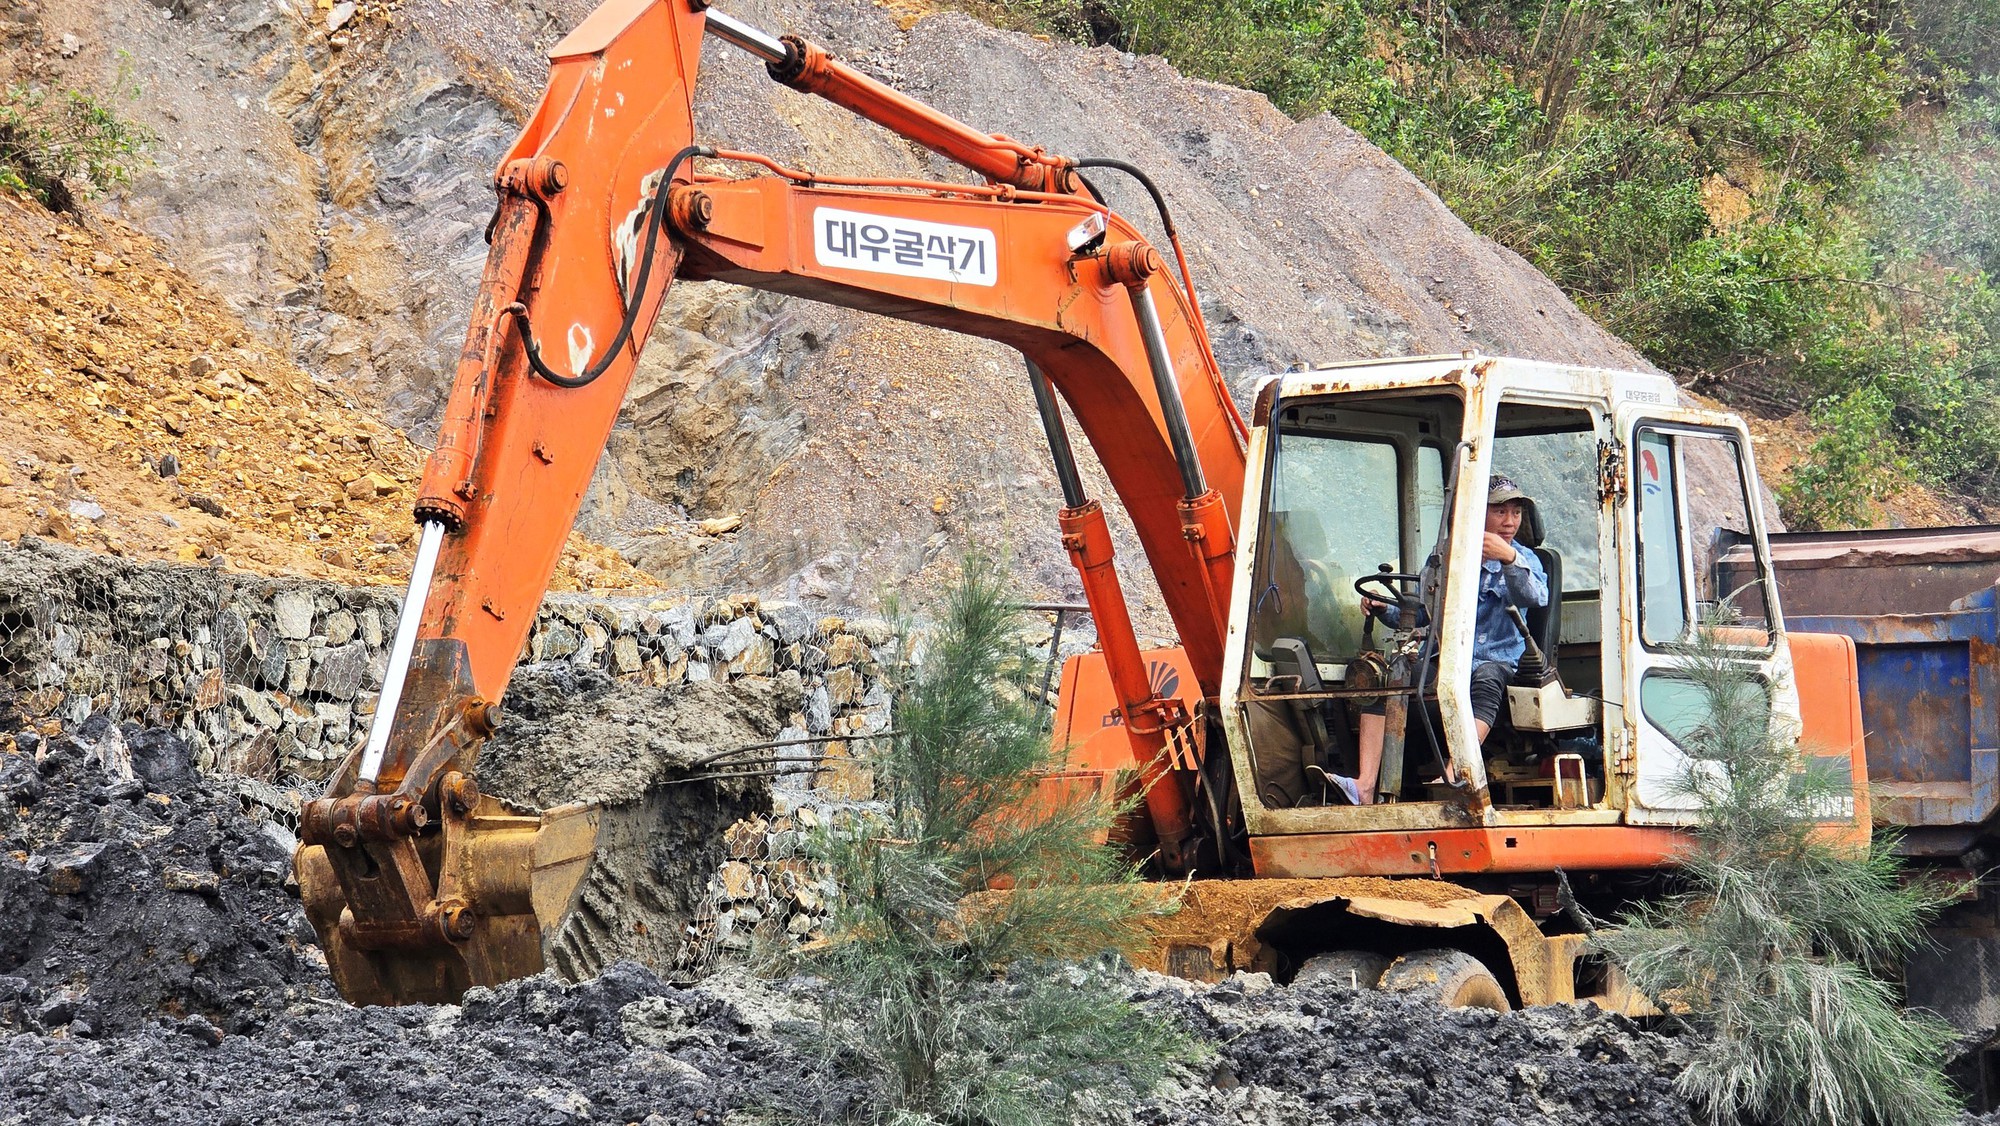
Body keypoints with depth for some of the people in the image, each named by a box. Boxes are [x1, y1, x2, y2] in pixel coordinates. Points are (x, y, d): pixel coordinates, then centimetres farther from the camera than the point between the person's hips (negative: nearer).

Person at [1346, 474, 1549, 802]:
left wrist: (1509, 558, -27)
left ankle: (1453, 775, -54)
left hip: (1493, 663, -3)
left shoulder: (1522, 559, 11)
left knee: (1487, 678, -39)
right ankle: (1365, 786, -35)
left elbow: (1536, 597, -12)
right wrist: (1384, 609, 2)